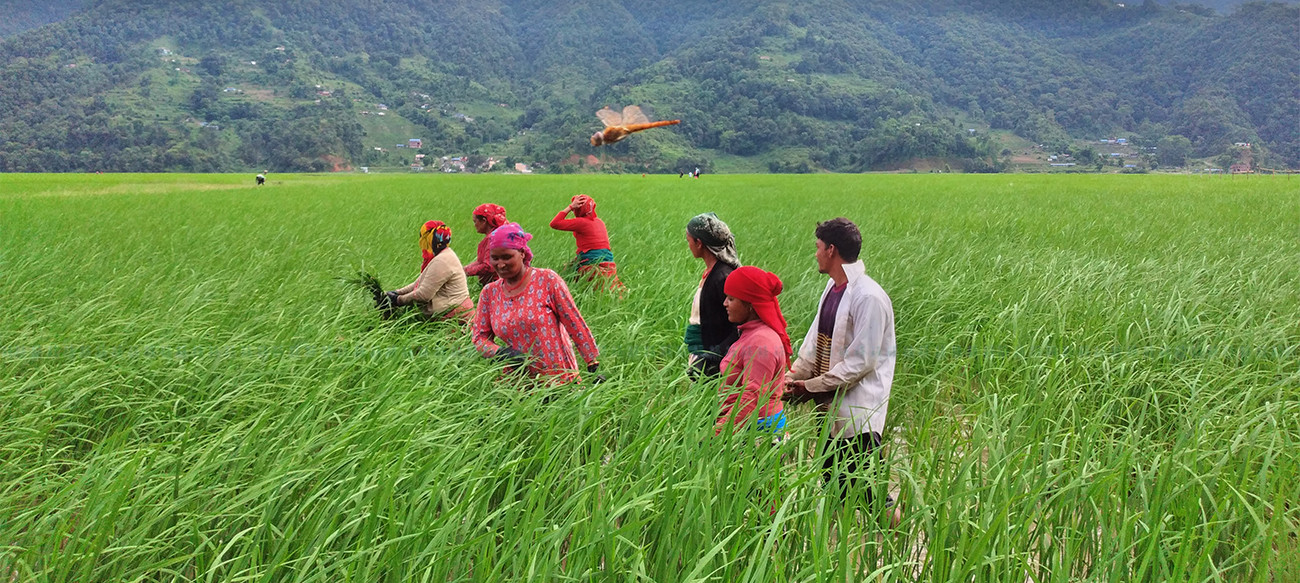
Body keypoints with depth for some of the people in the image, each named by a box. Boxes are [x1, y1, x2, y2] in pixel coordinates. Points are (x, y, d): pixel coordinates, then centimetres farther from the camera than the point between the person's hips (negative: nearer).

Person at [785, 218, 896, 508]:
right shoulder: (833, 287, 8)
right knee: (833, 487, 20)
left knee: (867, 491, 0)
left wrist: (811, 386, -16)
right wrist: (793, 376, -1)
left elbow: (861, 362, -22)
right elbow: (815, 341, 11)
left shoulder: (869, 297, -21)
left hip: (857, 413, -9)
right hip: (831, 407, 9)